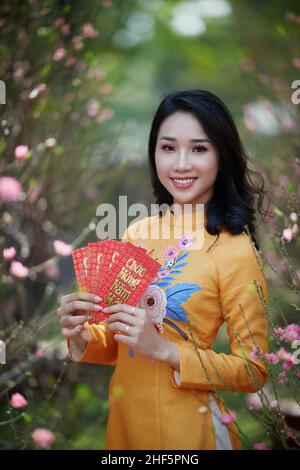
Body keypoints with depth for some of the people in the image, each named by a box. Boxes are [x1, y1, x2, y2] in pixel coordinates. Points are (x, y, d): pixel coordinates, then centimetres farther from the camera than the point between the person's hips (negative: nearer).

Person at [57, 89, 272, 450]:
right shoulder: (137, 234, -2)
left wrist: (165, 349, -23)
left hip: (186, 429, -5)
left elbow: (254, 371, -13)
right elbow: (117, 345, 7)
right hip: (123, 420, 5)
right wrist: (81, 336, -13)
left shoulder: (234, 250, -17)